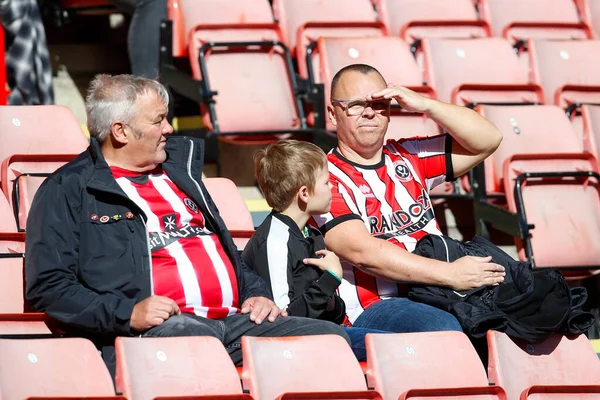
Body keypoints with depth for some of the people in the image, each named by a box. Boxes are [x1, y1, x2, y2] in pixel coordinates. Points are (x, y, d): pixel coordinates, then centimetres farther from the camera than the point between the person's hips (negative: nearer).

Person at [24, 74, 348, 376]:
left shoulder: (179, 168, 28)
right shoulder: (66, 191, 5)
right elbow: (48, 286, -4)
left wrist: (256, 293, 16)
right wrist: (127, 314, -16)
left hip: (233, 320, 7)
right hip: (157, 328, -7)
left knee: (333, 338, -14)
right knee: (195, 338, -43)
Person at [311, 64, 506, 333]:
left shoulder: (408, 158, 21)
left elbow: (487, 141, 17)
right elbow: (361, 252, -15)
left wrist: (425, 106, 3)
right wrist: (450, 274, -20)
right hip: (372, 308, -6)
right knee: (441, 329, -38)